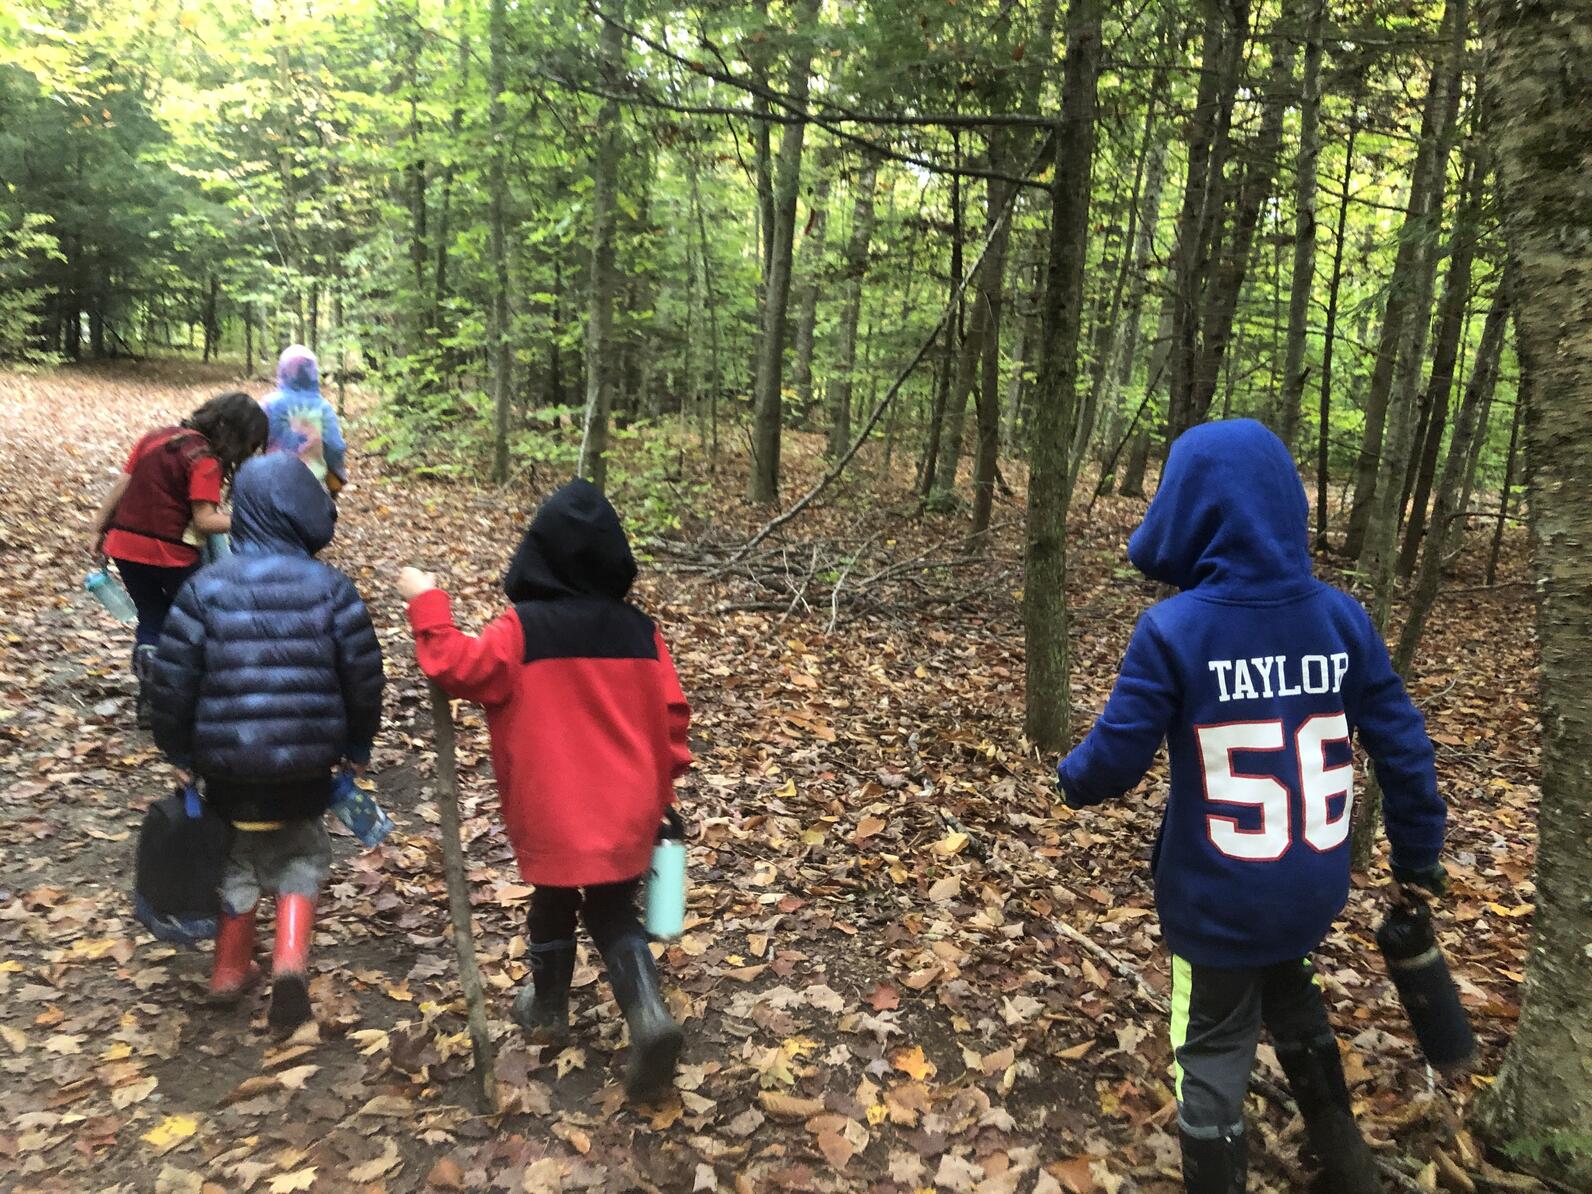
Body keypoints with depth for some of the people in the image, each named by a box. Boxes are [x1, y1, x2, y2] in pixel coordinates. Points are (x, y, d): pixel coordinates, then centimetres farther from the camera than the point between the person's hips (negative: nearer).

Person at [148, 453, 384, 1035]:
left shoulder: (205, 588, -7)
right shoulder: (331, 588, -8)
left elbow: (173, 682, -4)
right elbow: (363, 678, -5)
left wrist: (180, 753, 9)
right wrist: (358, 747, 9)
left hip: (227, 762, 1)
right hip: (307, 762, -1)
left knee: (238, 856, 24)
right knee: (300, 854, 20)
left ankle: (232, 970, 34)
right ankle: (290, 959, 1)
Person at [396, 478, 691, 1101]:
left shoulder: (522, 628, -14)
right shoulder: (639, 630, -1)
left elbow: (460, 669, -11)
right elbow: (671, 714, 3)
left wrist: (427, 604, 0)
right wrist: (661, 789, 14)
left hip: (551, 812, -2)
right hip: (627, 811, 2)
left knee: (554, 904, 22)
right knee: (615, 914, 15)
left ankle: (548, 1007, 41)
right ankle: (647, 1013, -5)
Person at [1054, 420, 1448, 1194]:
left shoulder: (1173, 631, -21)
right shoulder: (1342, 619, -8)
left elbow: (1116, 757, -16)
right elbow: (1403, 747, -1)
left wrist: (1072, 780, 7)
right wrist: (1418, 855, 13)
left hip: (1216, 897, -5)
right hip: (1313, 887, 5)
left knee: (1214, 1048, 15)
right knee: (1290, 998, 31)